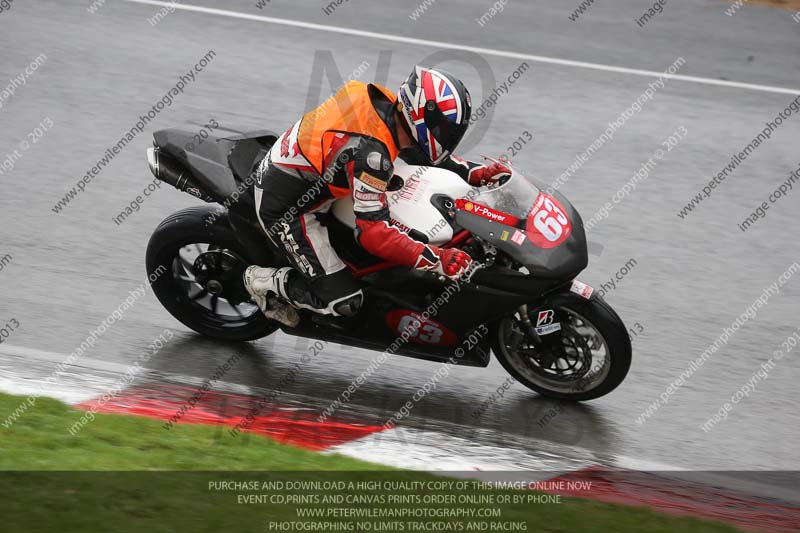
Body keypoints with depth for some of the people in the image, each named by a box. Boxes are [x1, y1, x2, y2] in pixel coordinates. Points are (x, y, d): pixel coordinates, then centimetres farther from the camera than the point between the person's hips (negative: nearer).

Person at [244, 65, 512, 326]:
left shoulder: (385, 103, -8)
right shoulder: (370, 151, -33)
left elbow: (429, 153, 12)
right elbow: (372, 232, -34)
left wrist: (475, 172, 1)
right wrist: (436, 259, -35)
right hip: (286, 209, -9)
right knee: (343, 300, -10)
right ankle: (265, 281, 8)